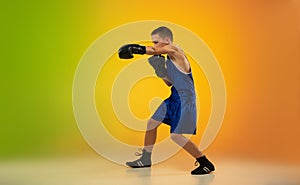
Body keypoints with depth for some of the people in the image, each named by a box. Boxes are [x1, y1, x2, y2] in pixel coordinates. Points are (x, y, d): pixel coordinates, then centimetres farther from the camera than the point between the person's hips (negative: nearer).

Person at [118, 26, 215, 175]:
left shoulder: (175, 51, -15)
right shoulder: (168, 58, 11)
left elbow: (152, 51, -25)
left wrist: (132, 49, -19)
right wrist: (160, 70, 1)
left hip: (185, 99, -10)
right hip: (174, 97, 10)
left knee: (176, 135, -14)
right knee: (152, 123, 14)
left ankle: (206, 164, 1)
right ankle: (145, 160, 31)